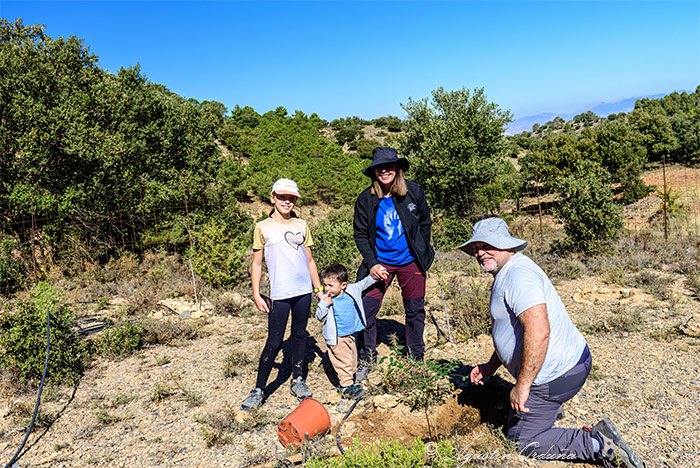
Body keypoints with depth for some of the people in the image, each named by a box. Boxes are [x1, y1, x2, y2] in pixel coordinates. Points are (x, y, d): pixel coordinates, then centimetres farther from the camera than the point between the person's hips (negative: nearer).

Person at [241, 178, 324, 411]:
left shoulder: (301, 225, 10)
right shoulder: (263, 227, 1)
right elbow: (257, 263, 2)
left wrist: (318, 288, 13)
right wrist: (257, 294, -3)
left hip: (303, 290, 4)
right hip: (279, 294, -3)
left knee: (300, 335, 12)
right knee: (274, 341, -2)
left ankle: (297, 380, 26)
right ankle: (258, 389, 9)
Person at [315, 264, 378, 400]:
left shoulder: (352, 291, -7)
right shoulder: (326, 300, -17)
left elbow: (364, 283, 9)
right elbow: (320, 317, -17)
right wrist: (324, 305, -32)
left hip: (351, 335, 5)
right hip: (336, 339, -5)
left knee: (353, 361, 16)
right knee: (344, 362, -4)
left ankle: (345, 381, 34)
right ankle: (346, 387, 10)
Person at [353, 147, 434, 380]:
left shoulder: (413, 191, -7)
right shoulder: (366, 199, -9)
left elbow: (425, 223, 6)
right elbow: (360, 234, -3)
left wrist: (423, 254, 6)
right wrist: (372, 263, -14)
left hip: (410, 261, 1)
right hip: (380, 262, 0)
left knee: (415, 310, 11)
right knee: (366, 310, -2)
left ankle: (416, 358, 32)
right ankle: (365, 360, 19)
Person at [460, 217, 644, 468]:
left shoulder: (518, 274, -23)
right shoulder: (507, 273, 12)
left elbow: (538, 331, -35)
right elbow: (514, 328, 24)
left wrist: (522, 385, -28)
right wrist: (491, 366, 21)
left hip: (553, 375, -11)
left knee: (522, 442, 1)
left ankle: (598, 444, -1)